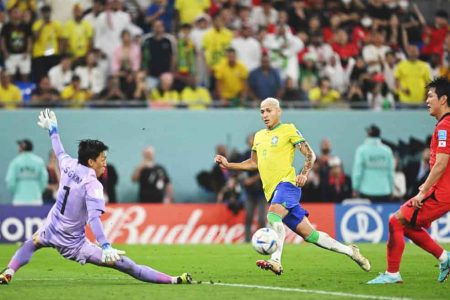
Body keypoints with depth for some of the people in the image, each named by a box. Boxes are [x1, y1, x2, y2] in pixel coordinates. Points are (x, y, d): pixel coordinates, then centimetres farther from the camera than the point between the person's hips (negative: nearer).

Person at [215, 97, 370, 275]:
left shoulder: (288, 130, 1)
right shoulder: (259, 136, 21)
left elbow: (310, 155, -3)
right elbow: (253, 163, 29)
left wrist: (304, 174, -19)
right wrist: (228, 165, 18)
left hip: (287, 183, -6)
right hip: (272, 191, 6)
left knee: (273, 215, -34)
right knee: (308, 234, 6)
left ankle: (275, 261, -48)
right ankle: (350, 251, 19)